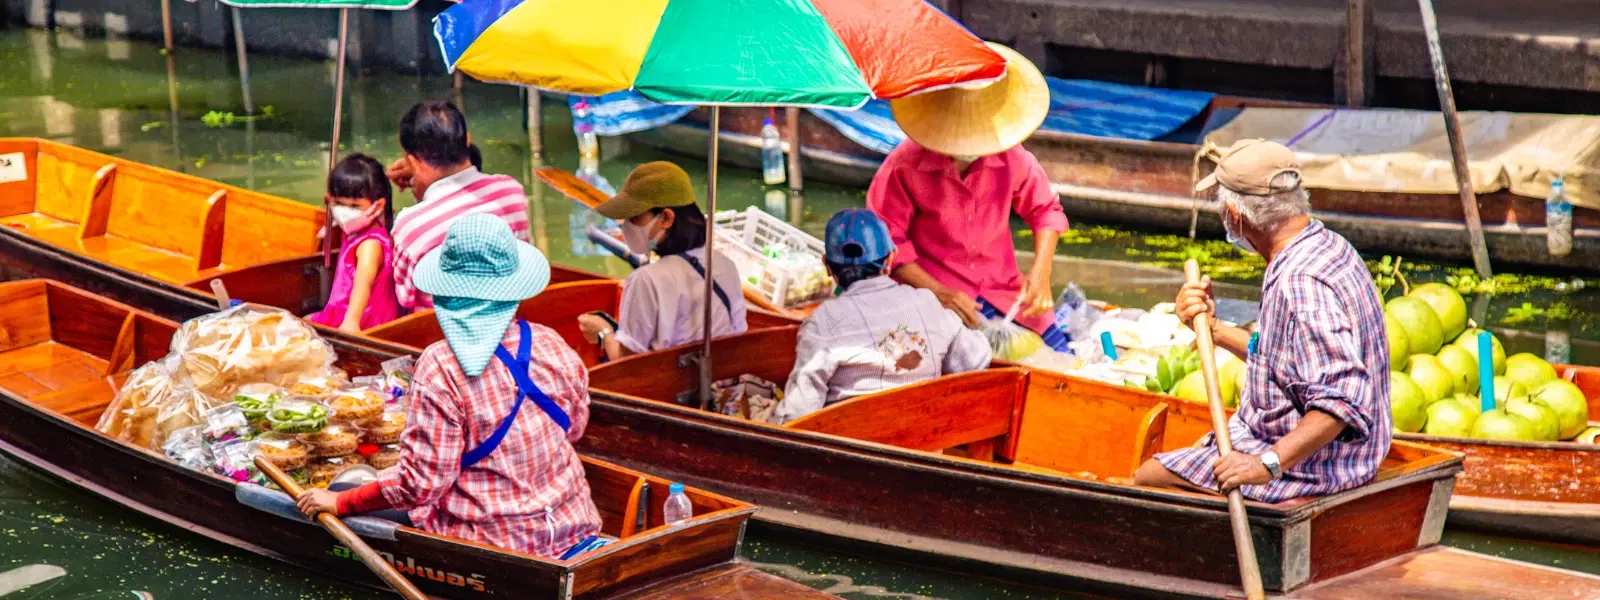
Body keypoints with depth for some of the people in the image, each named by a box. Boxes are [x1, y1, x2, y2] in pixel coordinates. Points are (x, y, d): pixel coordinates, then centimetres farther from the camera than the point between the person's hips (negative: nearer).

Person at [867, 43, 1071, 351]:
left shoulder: (1011, 158, -2)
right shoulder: (904, 166, -12)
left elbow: (1045, 210, 14)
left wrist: (1040, 273, -3)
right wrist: (937, 292, -19)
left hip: (1004, 291, 4)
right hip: (938, 300, -4)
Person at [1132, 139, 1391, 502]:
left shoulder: (1301, 284, -26)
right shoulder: (1327, 247, 8)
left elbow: (1341, 399, -34)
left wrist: (1269, 463, -38)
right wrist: (1212, 329, 13)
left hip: (1306, 469, -11)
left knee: (1148, 478, -8)